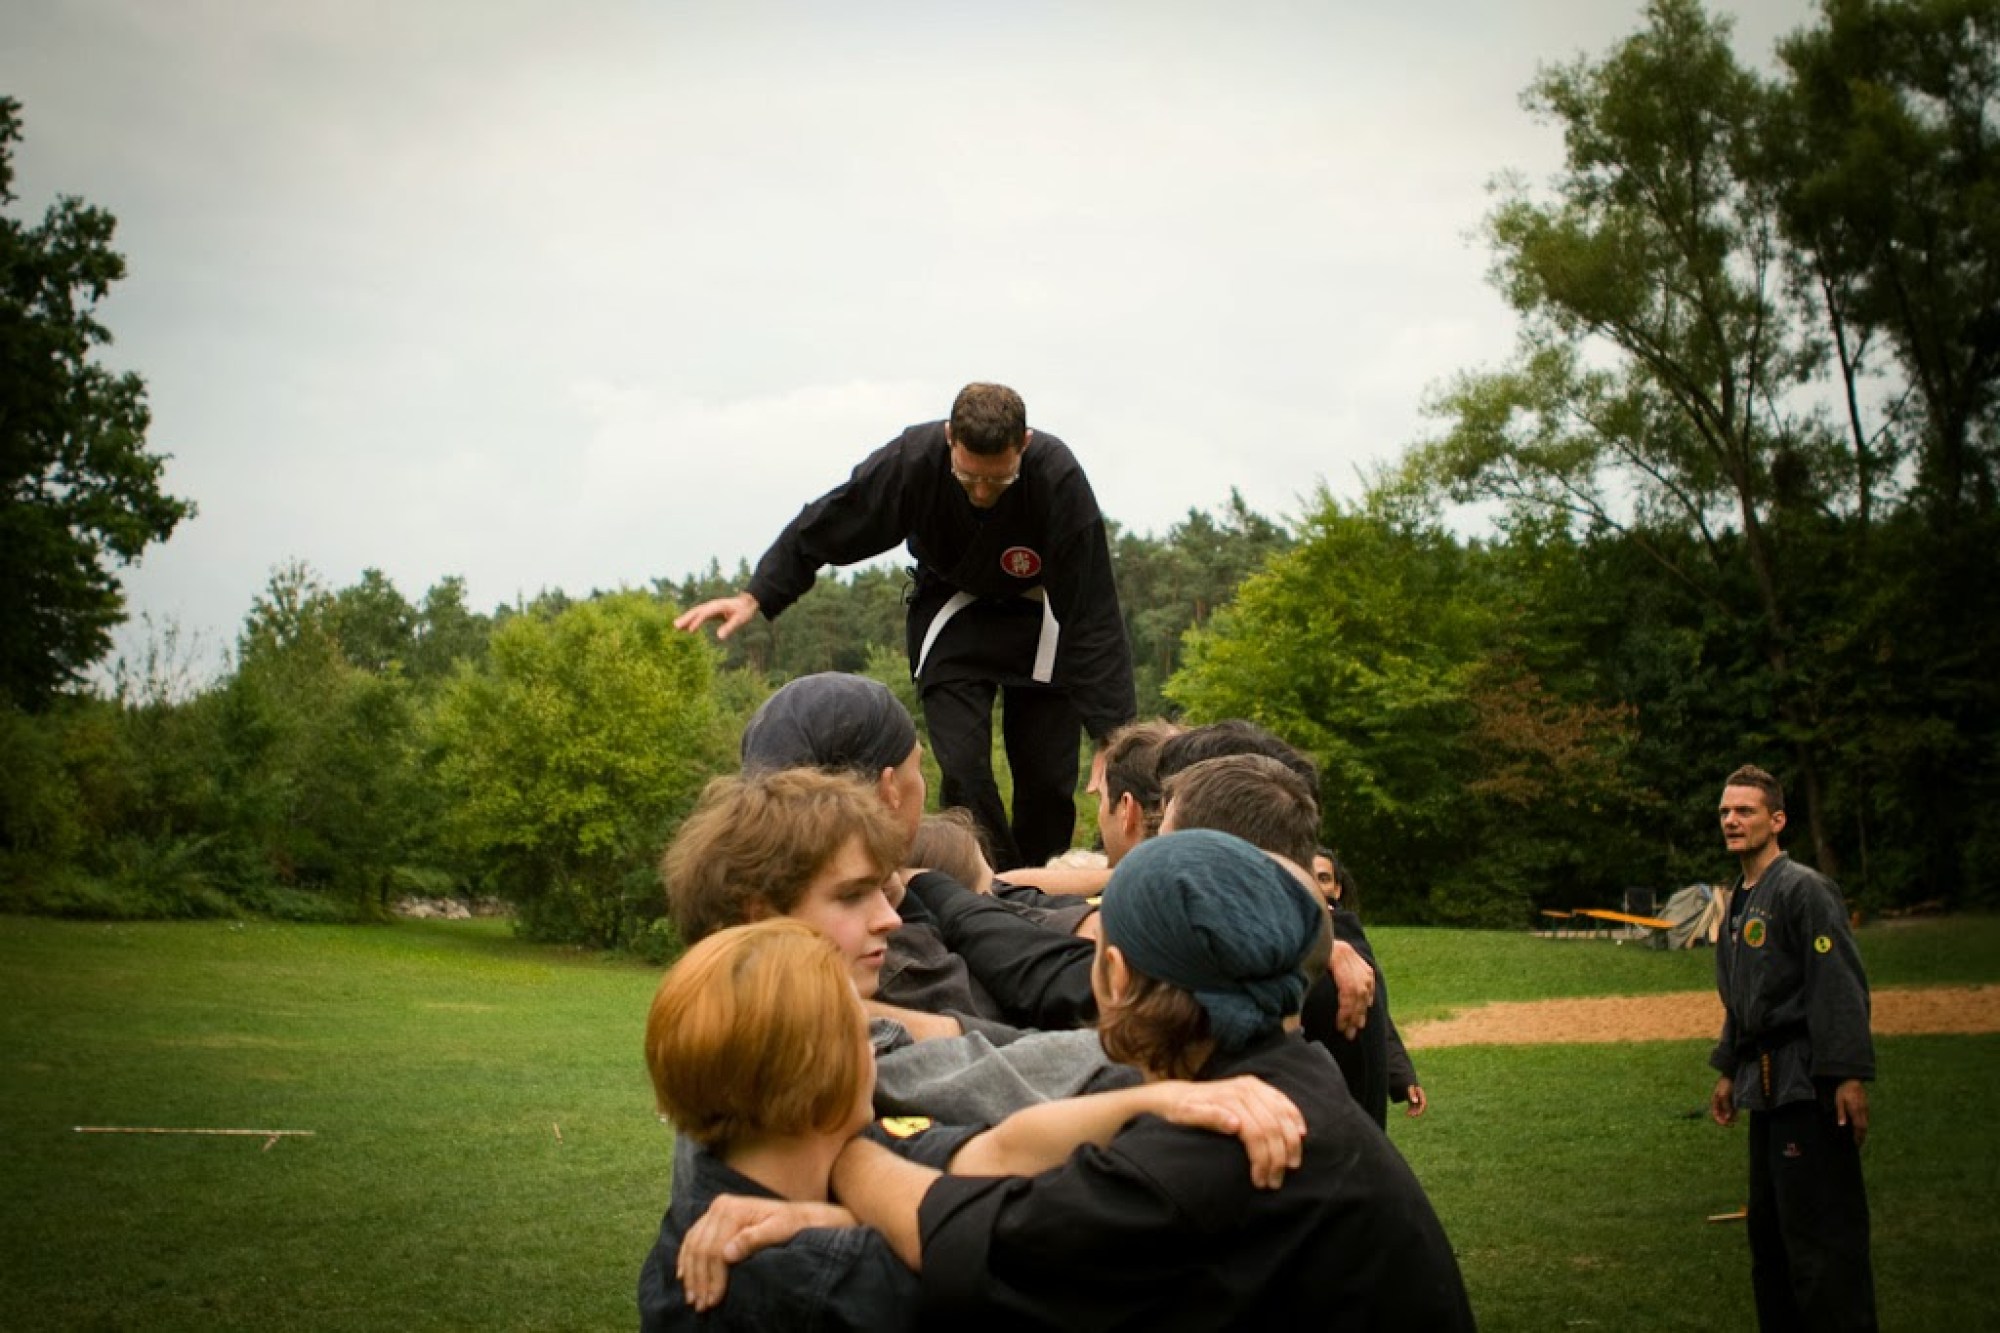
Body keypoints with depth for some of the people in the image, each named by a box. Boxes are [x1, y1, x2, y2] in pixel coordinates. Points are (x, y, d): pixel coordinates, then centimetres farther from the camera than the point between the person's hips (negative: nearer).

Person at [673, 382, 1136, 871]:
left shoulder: (1059, 478, -32)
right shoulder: (911, 460, -29)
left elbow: (1093, 615, -28)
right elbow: (820, 529, -13)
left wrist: (1113, 732, -31)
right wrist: (755, 596, -26)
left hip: (1037, 612, -1)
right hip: (949, 607, 1)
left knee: (1049, 776, -3)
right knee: (963, 767, -16)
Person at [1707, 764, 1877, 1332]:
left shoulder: (1804, 889, -10)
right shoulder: (1739, 901, 17)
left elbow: (1841, 986, -17)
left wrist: (1850, 1075, -22)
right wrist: (1728, 1072, 23)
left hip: (1806, 1085, -9)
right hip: (1765, 1085, 9)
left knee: (1820, 1230, -9)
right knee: (1768, 1227, 14)